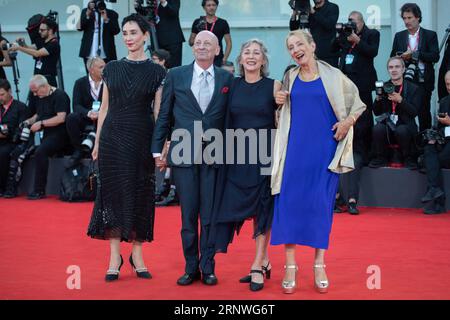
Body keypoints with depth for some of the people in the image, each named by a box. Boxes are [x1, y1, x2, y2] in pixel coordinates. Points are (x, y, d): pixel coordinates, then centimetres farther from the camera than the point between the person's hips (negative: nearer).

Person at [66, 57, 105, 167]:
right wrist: (89, 113, -30)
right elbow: (76, 105, -9)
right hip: (85, 117, 1)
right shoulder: (80, 83, 1)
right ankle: (78, 150, -14)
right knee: (71, 118, -29)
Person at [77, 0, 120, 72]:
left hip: (106, 53, -1)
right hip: (90, 53, 2)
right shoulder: (85, 11, 11)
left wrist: (106, 20, -17)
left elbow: (116, 31, -4)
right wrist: (87, 16, -13)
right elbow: (79, 28, 1)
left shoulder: (112, 14, 5)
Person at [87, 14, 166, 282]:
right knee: (112, 193, 2)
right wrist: (97, 142, 7)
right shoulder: (112, 68, 8)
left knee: (140, 196, 4)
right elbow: (104, 107, 10)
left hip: (141, 139, -2)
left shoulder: (156, 72, 1)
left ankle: (137, 255, 15)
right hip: (113, 137, 2)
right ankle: (115, 257, 8)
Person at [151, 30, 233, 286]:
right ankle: (191, 267, 16)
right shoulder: (176, 75, 5)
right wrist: (158, 149, 3)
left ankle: (208, 267, 15)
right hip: (183, 154, 0)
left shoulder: (227, 79, 5)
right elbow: (164, 115, 6)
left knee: (209, 214, 4)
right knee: (188, 214, 6)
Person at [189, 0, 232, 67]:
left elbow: (229, 43, 6)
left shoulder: (222, 23, 4)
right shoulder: (197, 23, 7)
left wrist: (224, 59, -5)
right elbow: (191, 43, 11)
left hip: (217, 60, -1)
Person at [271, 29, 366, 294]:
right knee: (289, 201, -3)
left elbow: (358, 104, 10)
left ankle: (319, 266, 9)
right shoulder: (290, 77, 10)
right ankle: (290, 266, 3)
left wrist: (348, 121, -8)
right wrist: (280, 102, 2)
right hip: (295, 147, 3)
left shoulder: (333, 76, 2)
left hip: (325, 148, -2)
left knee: (321, 203, -1)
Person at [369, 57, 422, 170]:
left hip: (405, 126, -2)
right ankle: (381, 158, -7)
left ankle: (409, 159, -9)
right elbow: (376, 112, 11)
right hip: (387, 126, 2)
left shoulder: (413, 89, 5)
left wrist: (400, 100, -18)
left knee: (401, 130, -36)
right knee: (378, 128, -31)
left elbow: (414, 112, -5)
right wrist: (378, 98, -8)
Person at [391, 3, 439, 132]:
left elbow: (435, 57, -7)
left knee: (424, 113, 1)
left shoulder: (430, 35, 4)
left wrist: (414, 54, -16)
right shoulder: (399, 36, 12)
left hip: (423, 81, -2)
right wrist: (403, 58, -9)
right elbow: (393, 58, 13)